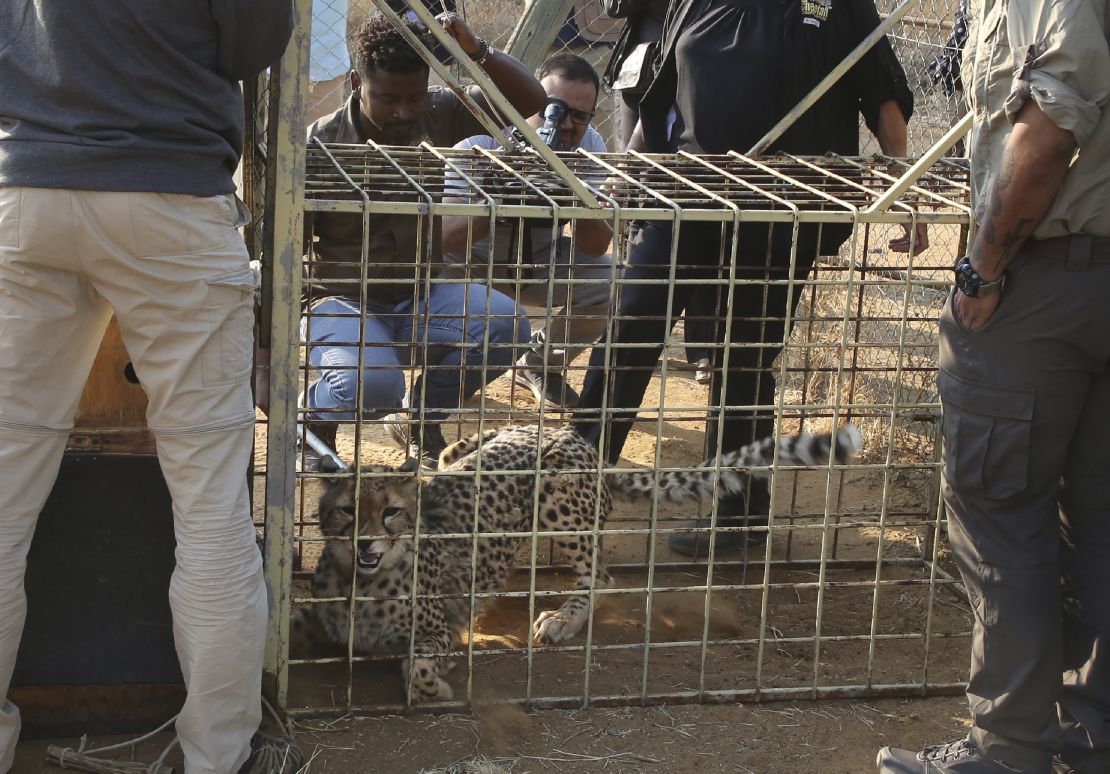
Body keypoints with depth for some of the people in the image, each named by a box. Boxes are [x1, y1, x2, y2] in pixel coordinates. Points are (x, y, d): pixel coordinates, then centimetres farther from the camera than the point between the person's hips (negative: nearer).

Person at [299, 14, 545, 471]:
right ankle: (313, 417, 4)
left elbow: (529, 100, -4)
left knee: (505, 327, -26)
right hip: (345, 301, -4)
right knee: (373, 385, -37)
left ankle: (419, 417, 5)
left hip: (419, 297, 4)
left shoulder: (437, 115, -4)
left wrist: (478, 52, -23)